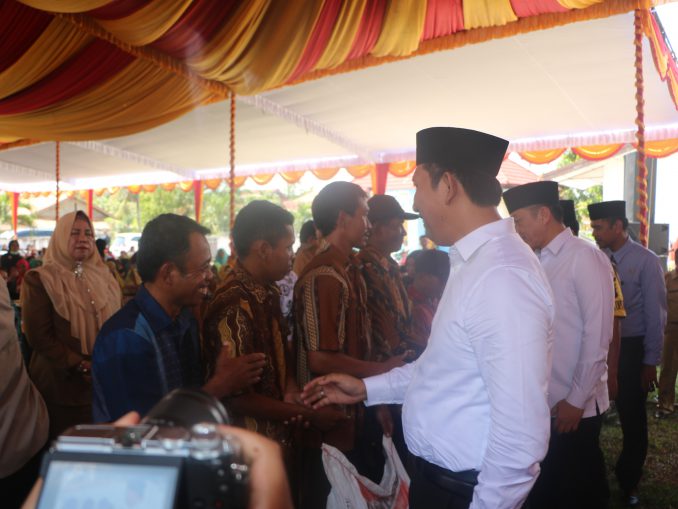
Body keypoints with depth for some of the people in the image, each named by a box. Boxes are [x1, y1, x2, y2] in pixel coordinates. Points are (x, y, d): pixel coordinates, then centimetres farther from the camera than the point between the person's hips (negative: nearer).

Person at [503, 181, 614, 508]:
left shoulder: (586, 258, -14)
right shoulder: (537, 262, 6)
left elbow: (597, 337, -16)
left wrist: (576, 400, -14)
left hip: (576, 406, -6)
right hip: (541, 402, 6)